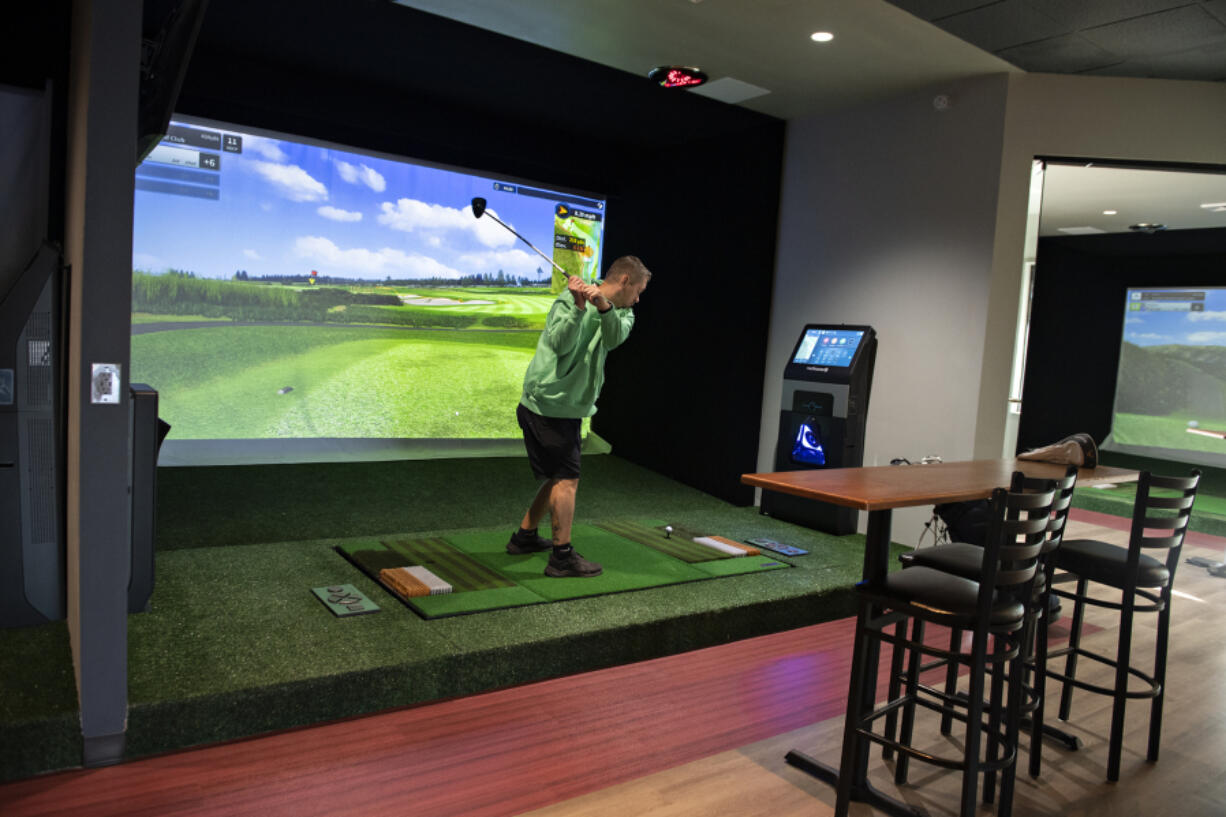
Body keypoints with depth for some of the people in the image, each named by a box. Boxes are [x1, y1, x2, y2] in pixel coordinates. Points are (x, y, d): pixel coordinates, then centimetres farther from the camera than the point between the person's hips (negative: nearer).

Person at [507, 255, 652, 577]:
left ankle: (525, 537, 32)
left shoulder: (621, 312, 8)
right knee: (566, 479, -6)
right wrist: (579, 307, -34)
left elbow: (614, 337, -16)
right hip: (550, 404, -8)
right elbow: (560, 343, -24)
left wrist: (603, 305, -33)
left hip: (566, 408, 8)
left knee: (557, 477, 17)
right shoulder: (571, 299, -11)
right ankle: (562, 556, 1)